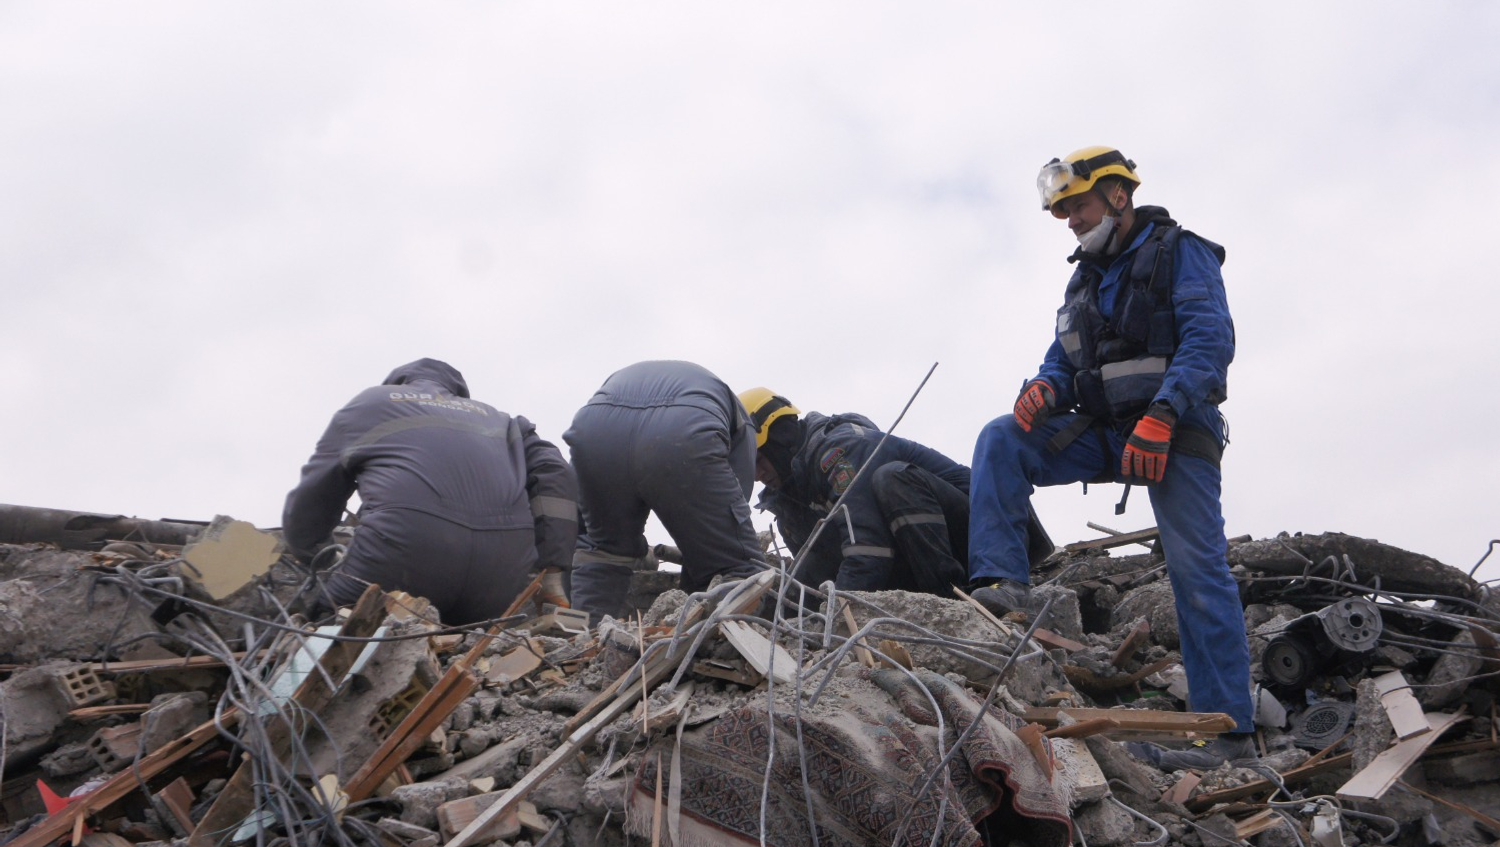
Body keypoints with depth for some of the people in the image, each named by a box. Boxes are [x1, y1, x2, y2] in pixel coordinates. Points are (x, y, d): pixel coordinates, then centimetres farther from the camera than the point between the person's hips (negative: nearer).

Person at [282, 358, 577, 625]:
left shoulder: (367, 404, 28)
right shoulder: (497, 419, 33)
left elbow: (308, 500, 29)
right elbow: (554, 475, 15)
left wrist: (304, 557, 47)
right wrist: (550, 572, 11)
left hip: (407, 540, -3)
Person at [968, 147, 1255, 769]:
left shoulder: (1180, 252, -2)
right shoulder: (1086, 277, 20)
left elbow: (1209, 340, -15)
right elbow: (1065, 357, 17)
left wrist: (1162, 415, -27)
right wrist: (1045, 386, -9)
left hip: (1176, 431, -6)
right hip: (1105, 431, 7)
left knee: (1197, 572, -11)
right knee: (1001, 440, -13)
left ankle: (1229, 731, -7)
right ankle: (1004, 583, -21)